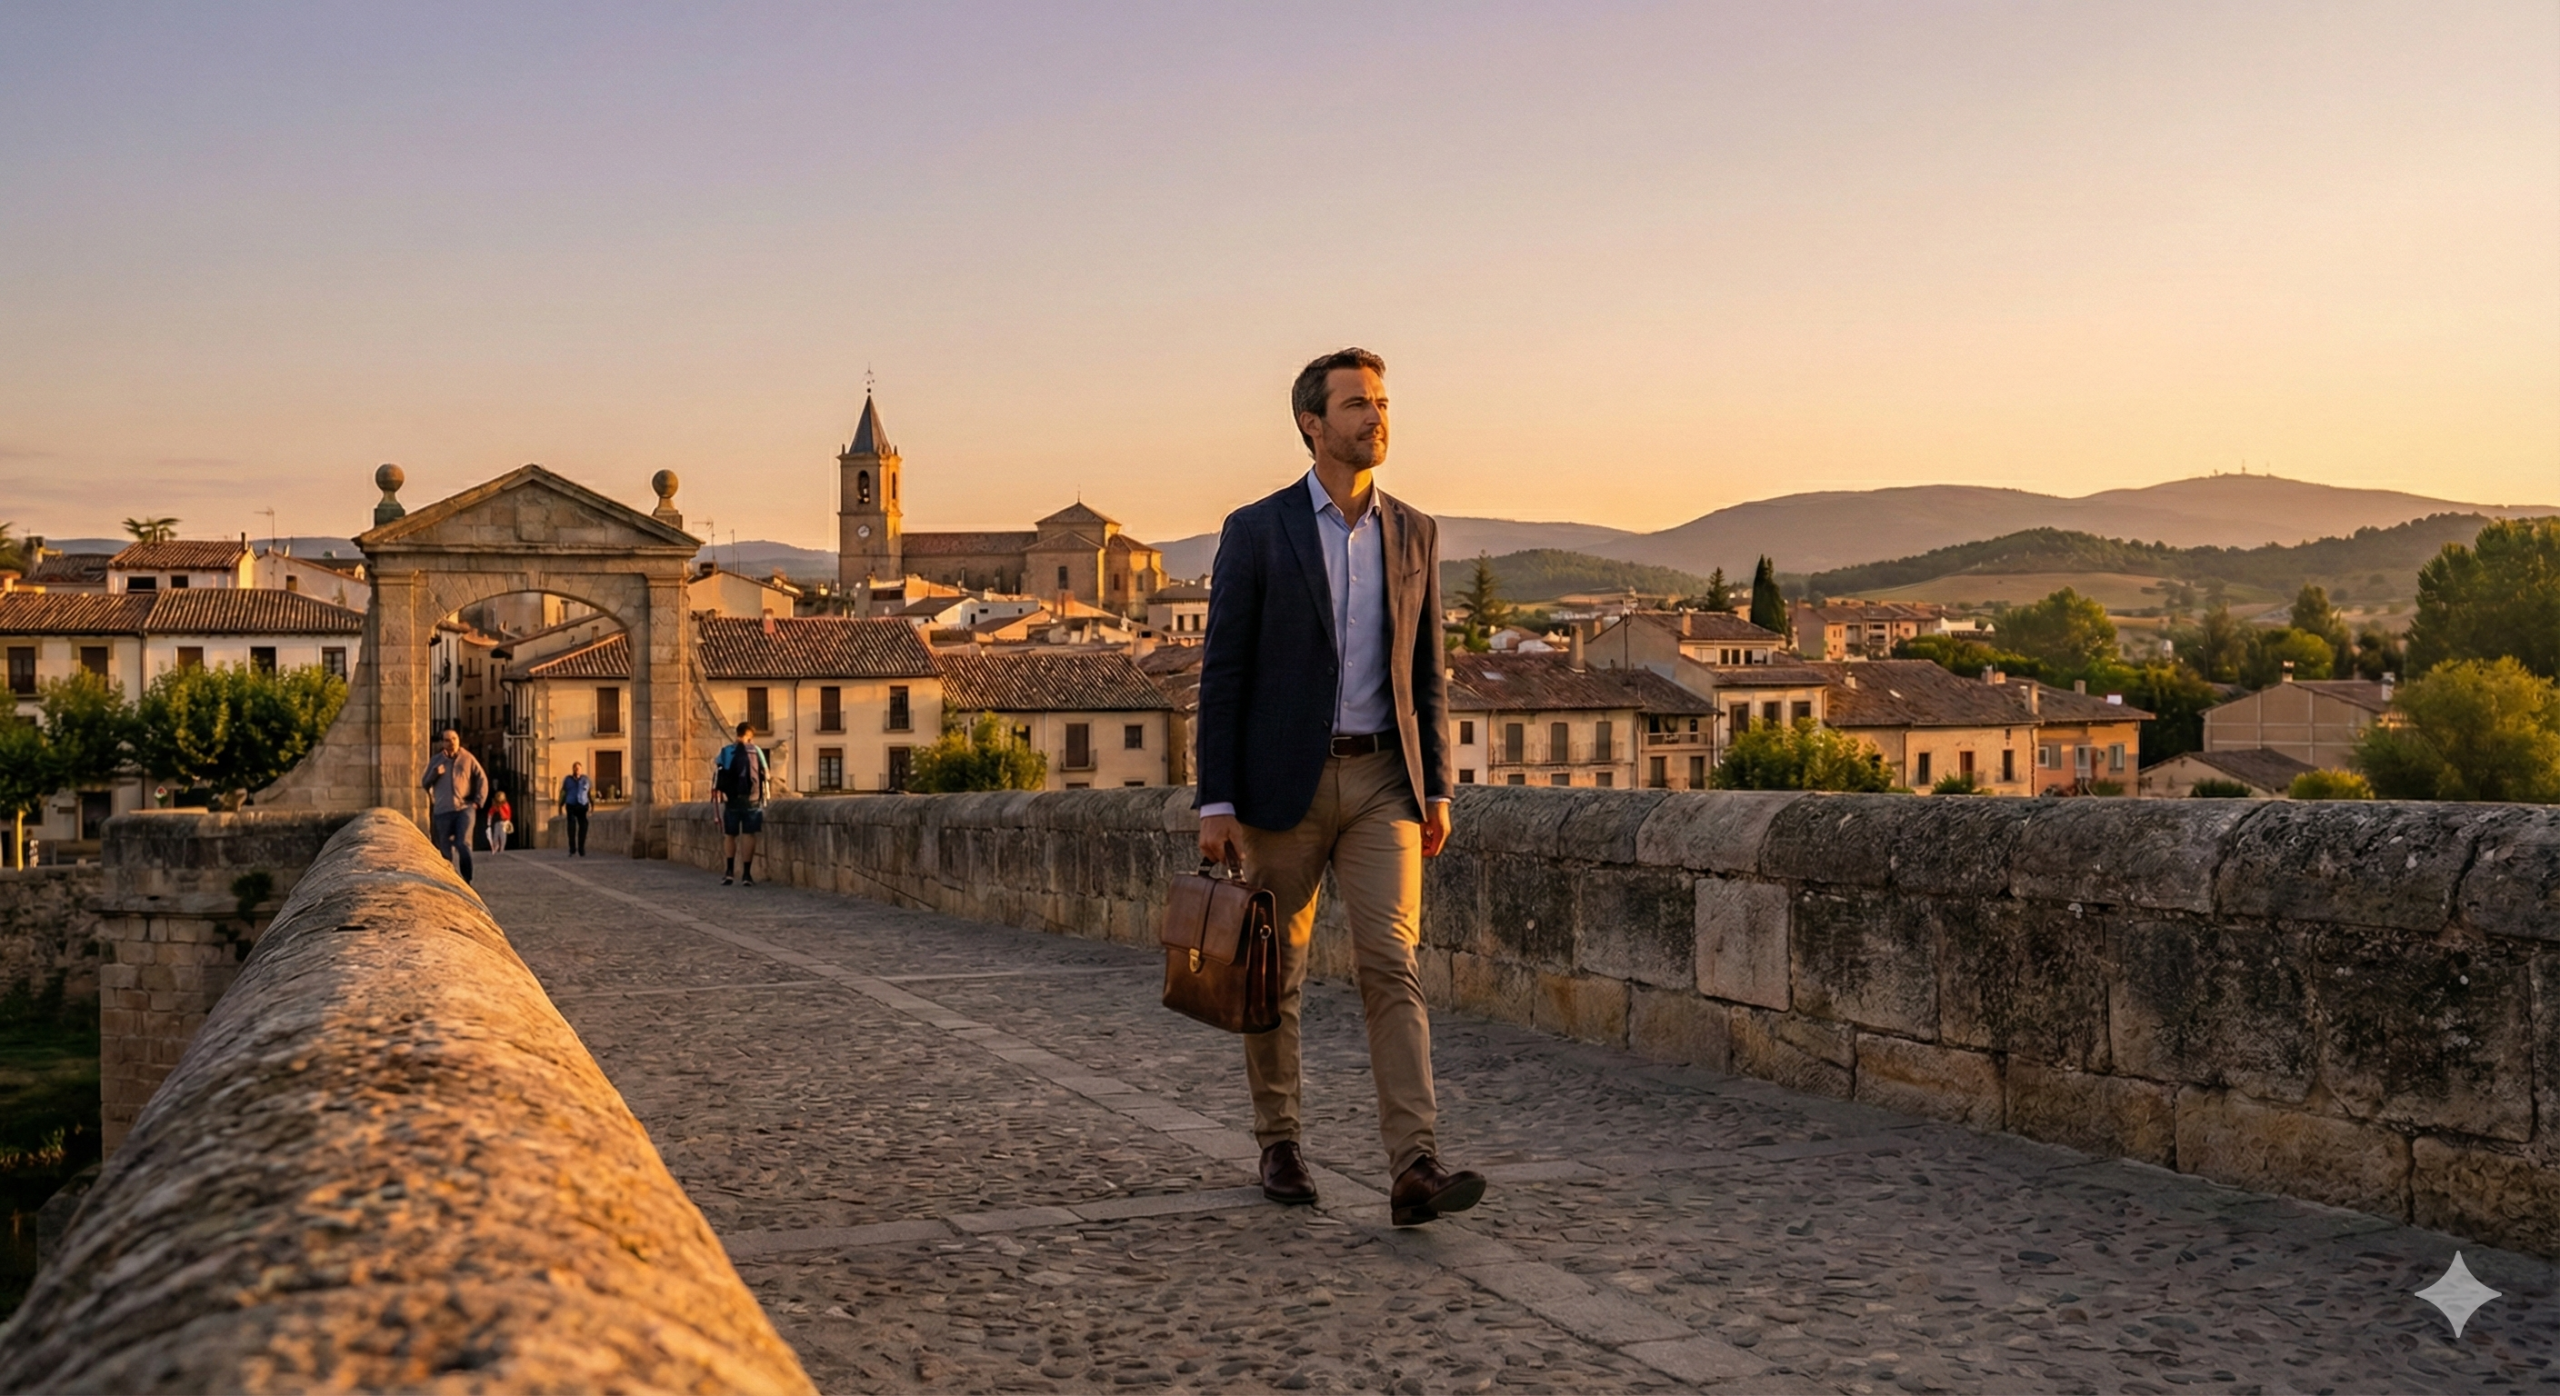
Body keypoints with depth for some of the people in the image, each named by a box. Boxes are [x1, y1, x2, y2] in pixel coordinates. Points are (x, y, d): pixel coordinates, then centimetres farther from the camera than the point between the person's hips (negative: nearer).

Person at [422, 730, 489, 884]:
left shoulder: (468, 758, 6)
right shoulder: (435, 761, 11)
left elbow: (482, 779, 8)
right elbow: (425, 784, 10)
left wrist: (478, 801, -1)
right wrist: (435, 773, -8)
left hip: (465, 808, -2)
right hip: (443, 810, 2)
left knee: (463, 843, -14)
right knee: (446, 848, 4)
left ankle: (467, 880, -6)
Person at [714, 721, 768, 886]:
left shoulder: (725, 752, 3)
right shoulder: (756, 751, 1)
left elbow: (716, 774, -2)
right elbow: (765, 774, 3)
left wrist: (718, 791, 9)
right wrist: (764, 794, 15)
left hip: (731, 799, 1)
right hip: (751, 799, -1)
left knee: (729, 834, 11)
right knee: (748, 834, 1)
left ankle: (730, 871, 1)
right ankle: (747, 874, -1)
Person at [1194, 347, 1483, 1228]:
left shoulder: (1413, 534, 8)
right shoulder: (1254, 532, -4)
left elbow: (1424, 672, 12)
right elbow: (1223, 675, -5)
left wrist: (1437, 792, 6)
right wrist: (1215, 804, -10)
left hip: (1383, 782, 2)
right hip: (1284, 781, -2)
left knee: (1392, 965, -9)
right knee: (1276, 973, 9)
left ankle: (1415, 1171, -14)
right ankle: (1279, 1144, 26)